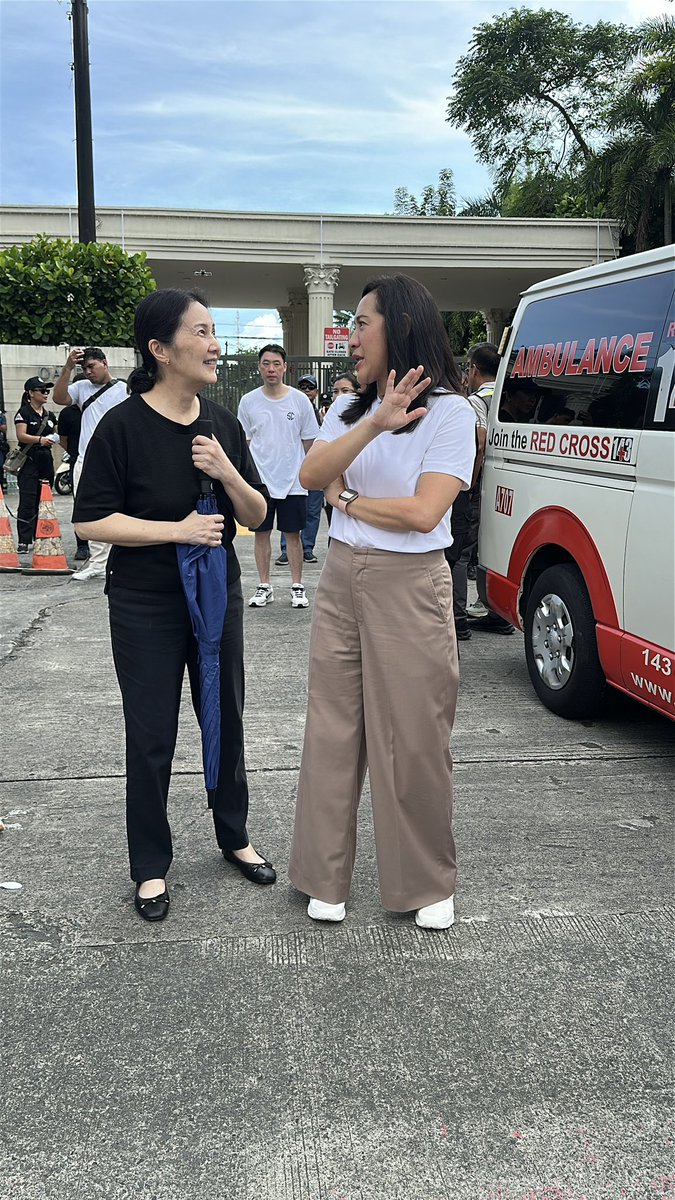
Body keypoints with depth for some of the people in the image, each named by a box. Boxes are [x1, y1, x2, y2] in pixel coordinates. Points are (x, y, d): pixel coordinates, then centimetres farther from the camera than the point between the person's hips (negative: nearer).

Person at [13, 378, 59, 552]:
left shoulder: (49, 415, 16)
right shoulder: (24, 412, -4)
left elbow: (55, 435, 24)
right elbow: (21, 435, -16)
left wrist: (55, 438, 2)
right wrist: (40, 439, -30)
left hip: (46, 460, 6)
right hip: (29, 460, -6)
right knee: (27, 502, -9)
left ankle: (39, 537, 14)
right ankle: (24, 541, -10)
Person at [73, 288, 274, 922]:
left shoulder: (222, 422, 2)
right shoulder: (123, 425, -14)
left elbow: (256, 515, 3)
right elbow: (90, 520, -15)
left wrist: (228, 474, -17)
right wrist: (177, 530, -22)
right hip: (146, 608, -5)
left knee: (226, 722, 16)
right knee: (151, 739, 4)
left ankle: (234, 836, 36)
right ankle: (150, 866, 22)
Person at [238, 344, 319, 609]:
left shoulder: (300, 400, 1)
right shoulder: (248, 401, 4)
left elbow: (309, 442, 7)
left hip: (293, 481, -1)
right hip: (259, 480, 1)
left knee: (293, 535, 4)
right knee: (261, 533, 6)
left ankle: (297, 587, 13)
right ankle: (264, 587, 16)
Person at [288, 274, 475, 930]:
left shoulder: (449, 411, -6)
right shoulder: (349, 407, 12)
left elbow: (423, 511, -17)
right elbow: (310, 475, -7)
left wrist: (346, 498, -4)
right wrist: (375, 425, -21)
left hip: (409, 587, -5)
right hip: (341, 580, 6)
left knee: (414, 739, 2)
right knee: (333, 729, 9)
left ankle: (428, 883, 22)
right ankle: (325, 875, 23)